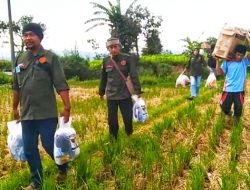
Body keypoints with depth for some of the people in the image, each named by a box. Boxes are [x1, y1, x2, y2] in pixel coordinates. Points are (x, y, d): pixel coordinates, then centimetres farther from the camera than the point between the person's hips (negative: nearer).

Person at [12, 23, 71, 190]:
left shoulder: (50, 58, -6)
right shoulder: (20, 59, 9)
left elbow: (61, 85, -10)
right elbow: (16, 87, 16)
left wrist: (67, 107, -15)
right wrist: (15, 108, 19)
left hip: (47, 114, -5)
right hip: (27, 114, 5)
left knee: (49, 145, 1)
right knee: (29, 149, 9)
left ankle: (63, 169, 31)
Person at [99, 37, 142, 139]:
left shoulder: (128, 59, -7)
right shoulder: (105, 61, 2)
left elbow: (134, 76, -8)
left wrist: (137, 91, -14)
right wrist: (101, 92, 20)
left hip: (125, 95, -2)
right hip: (111, 96, 3)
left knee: (128, 119, 3)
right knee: (112, 120, 9)